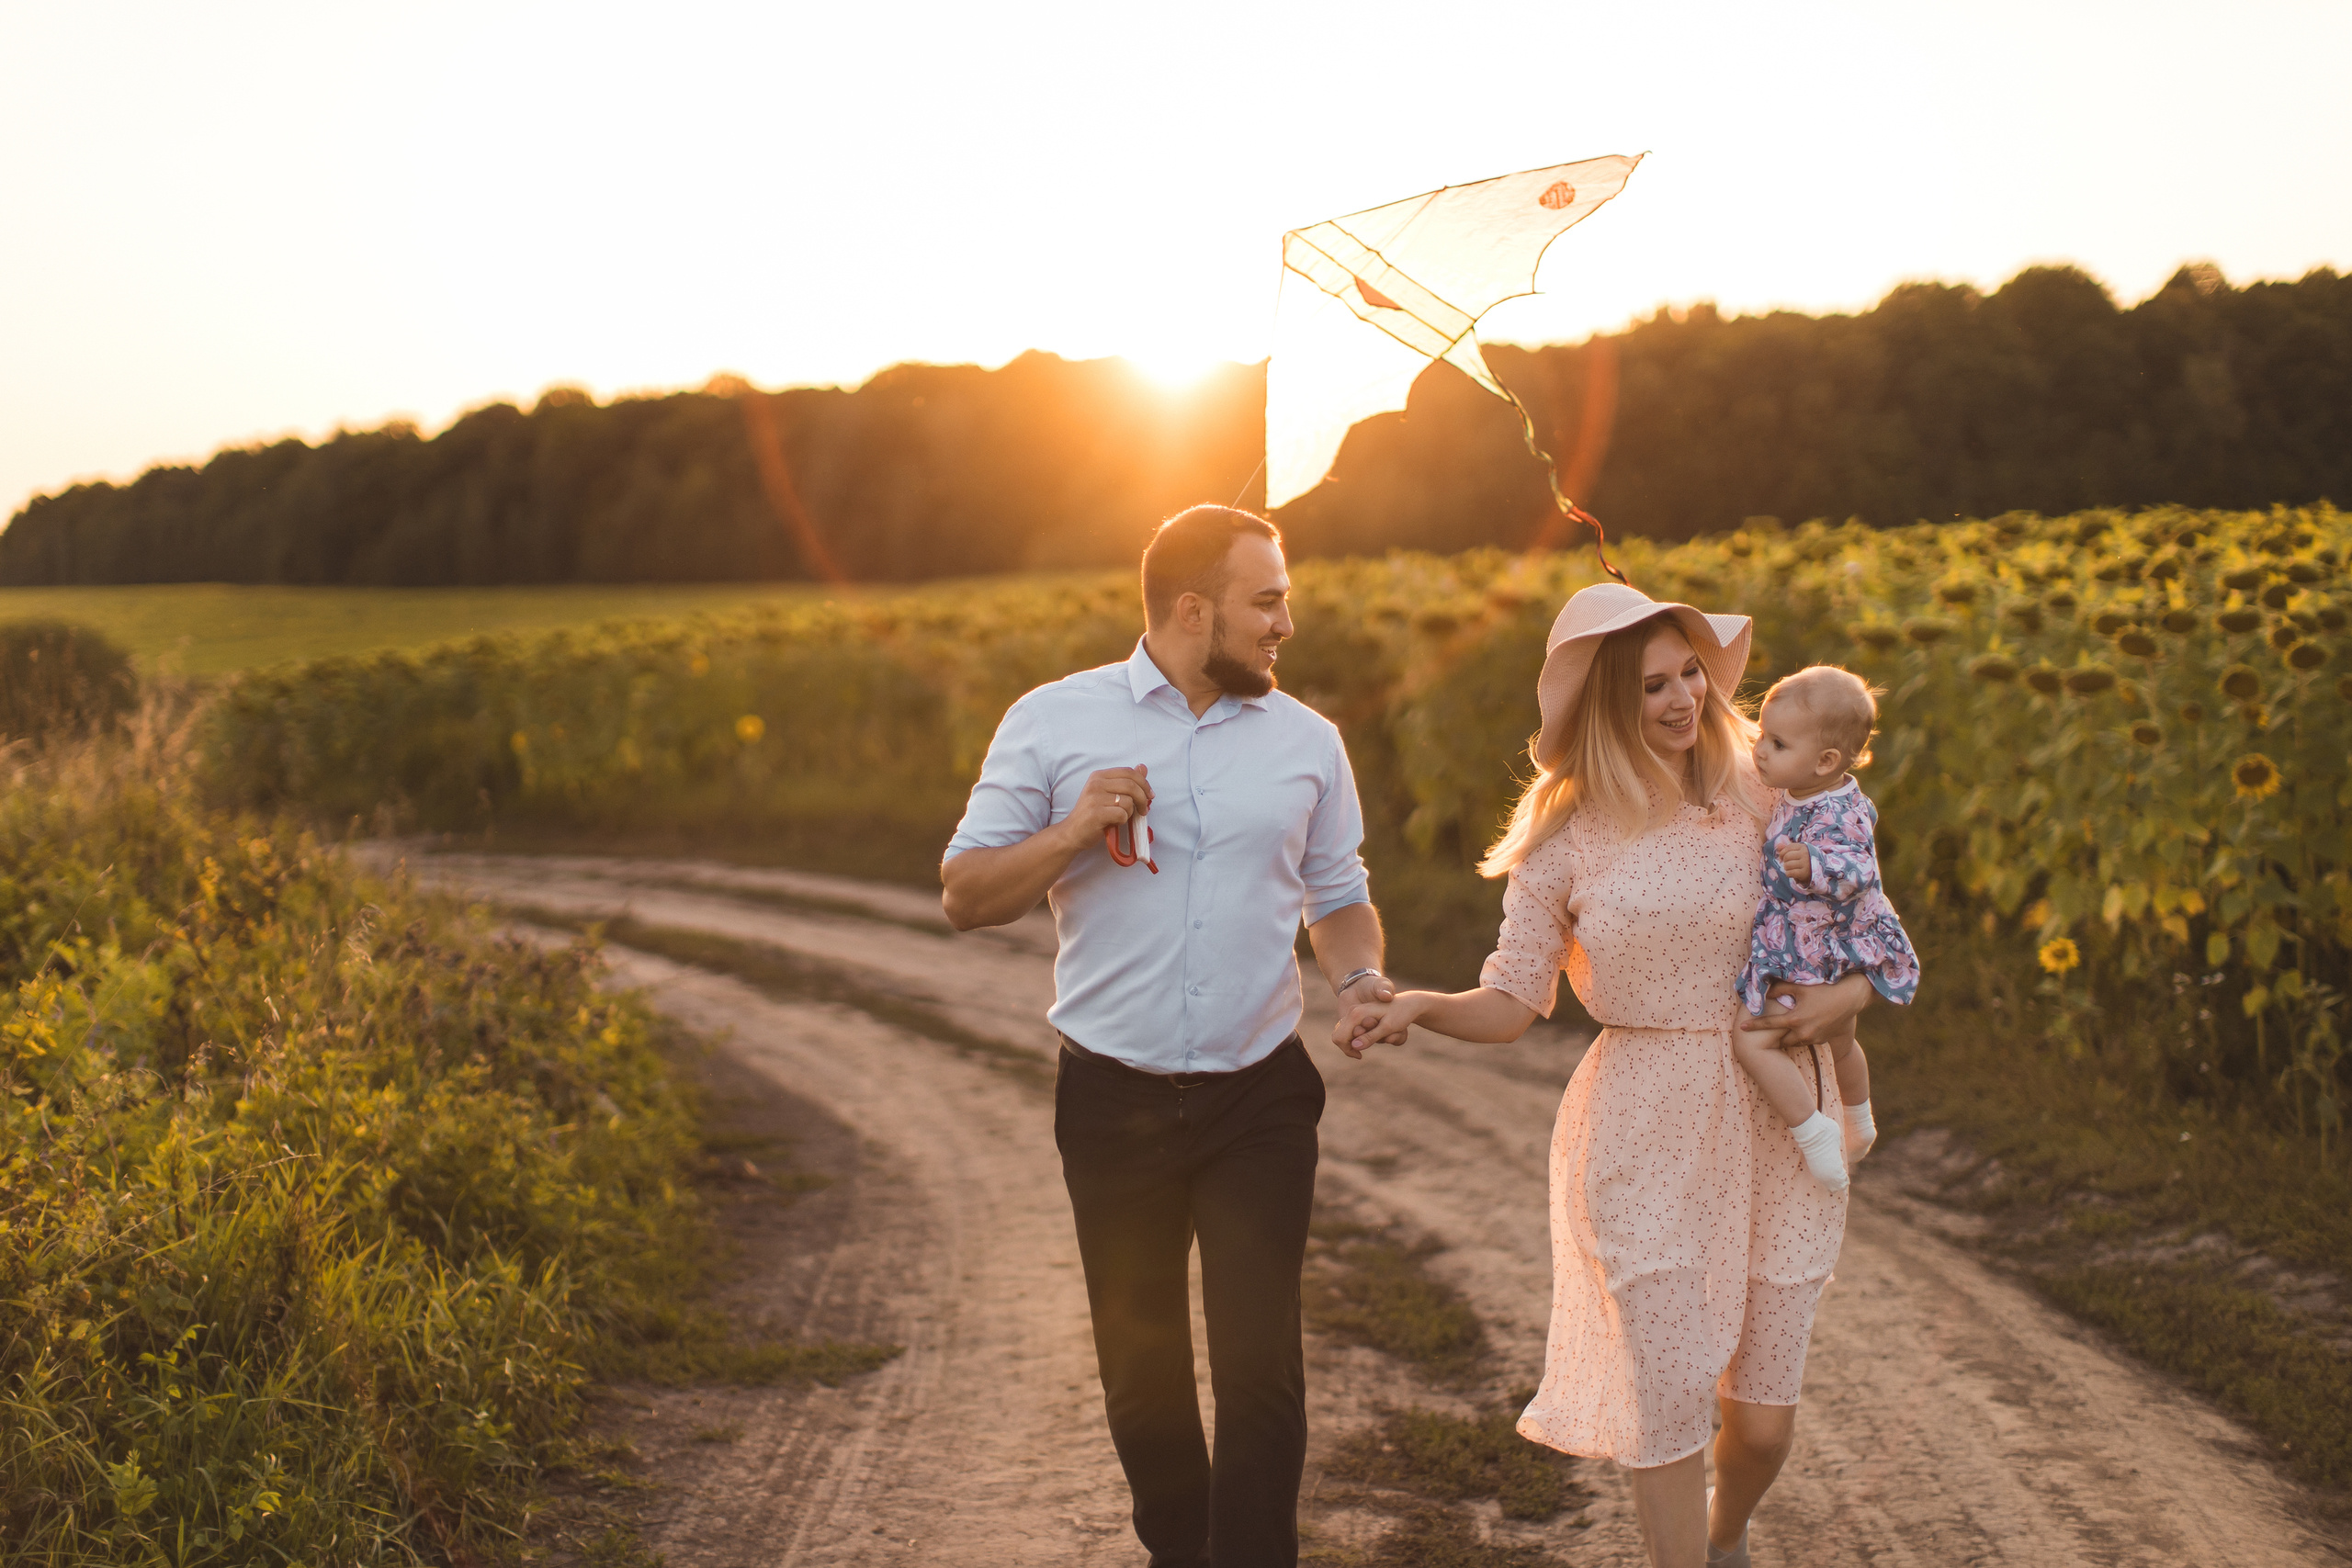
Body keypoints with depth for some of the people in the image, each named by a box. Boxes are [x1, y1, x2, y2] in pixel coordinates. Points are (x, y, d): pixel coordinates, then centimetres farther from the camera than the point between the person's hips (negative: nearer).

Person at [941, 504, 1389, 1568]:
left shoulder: (1306, 741, 5)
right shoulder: (1053, 722, -1)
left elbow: (1338, 898, 15)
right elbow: (966, 898, -1)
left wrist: (1361, 979, -7)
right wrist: (1072, 834, -18)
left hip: (1258, 1100, 1)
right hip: (1116, 1102, 0)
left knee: (1261, 1370, -6)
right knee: (1141, 1368, 14)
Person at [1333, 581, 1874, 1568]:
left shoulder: (1758, 796, 1)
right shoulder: (1563, 838, -3)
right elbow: (1512, 1004, -2)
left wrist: (1850, 994, -7)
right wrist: (1412, 1006, -20)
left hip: (1770, 1126, 2)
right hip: (1641, 1134, -2)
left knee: (1764, 1425, 9)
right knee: (1662, 1410, -5)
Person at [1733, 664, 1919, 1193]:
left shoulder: (1838, 816, -30)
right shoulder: (1799, 796, 0)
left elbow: (1855, 871, -43)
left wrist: (1812, 866, -59)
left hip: (1820, 955, -11)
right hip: (1837, 953, 11)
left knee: (1750, 1040, -18)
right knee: (1838, 1041, 32)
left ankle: (1813, 1131, -13)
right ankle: (1858, 1125, 55)